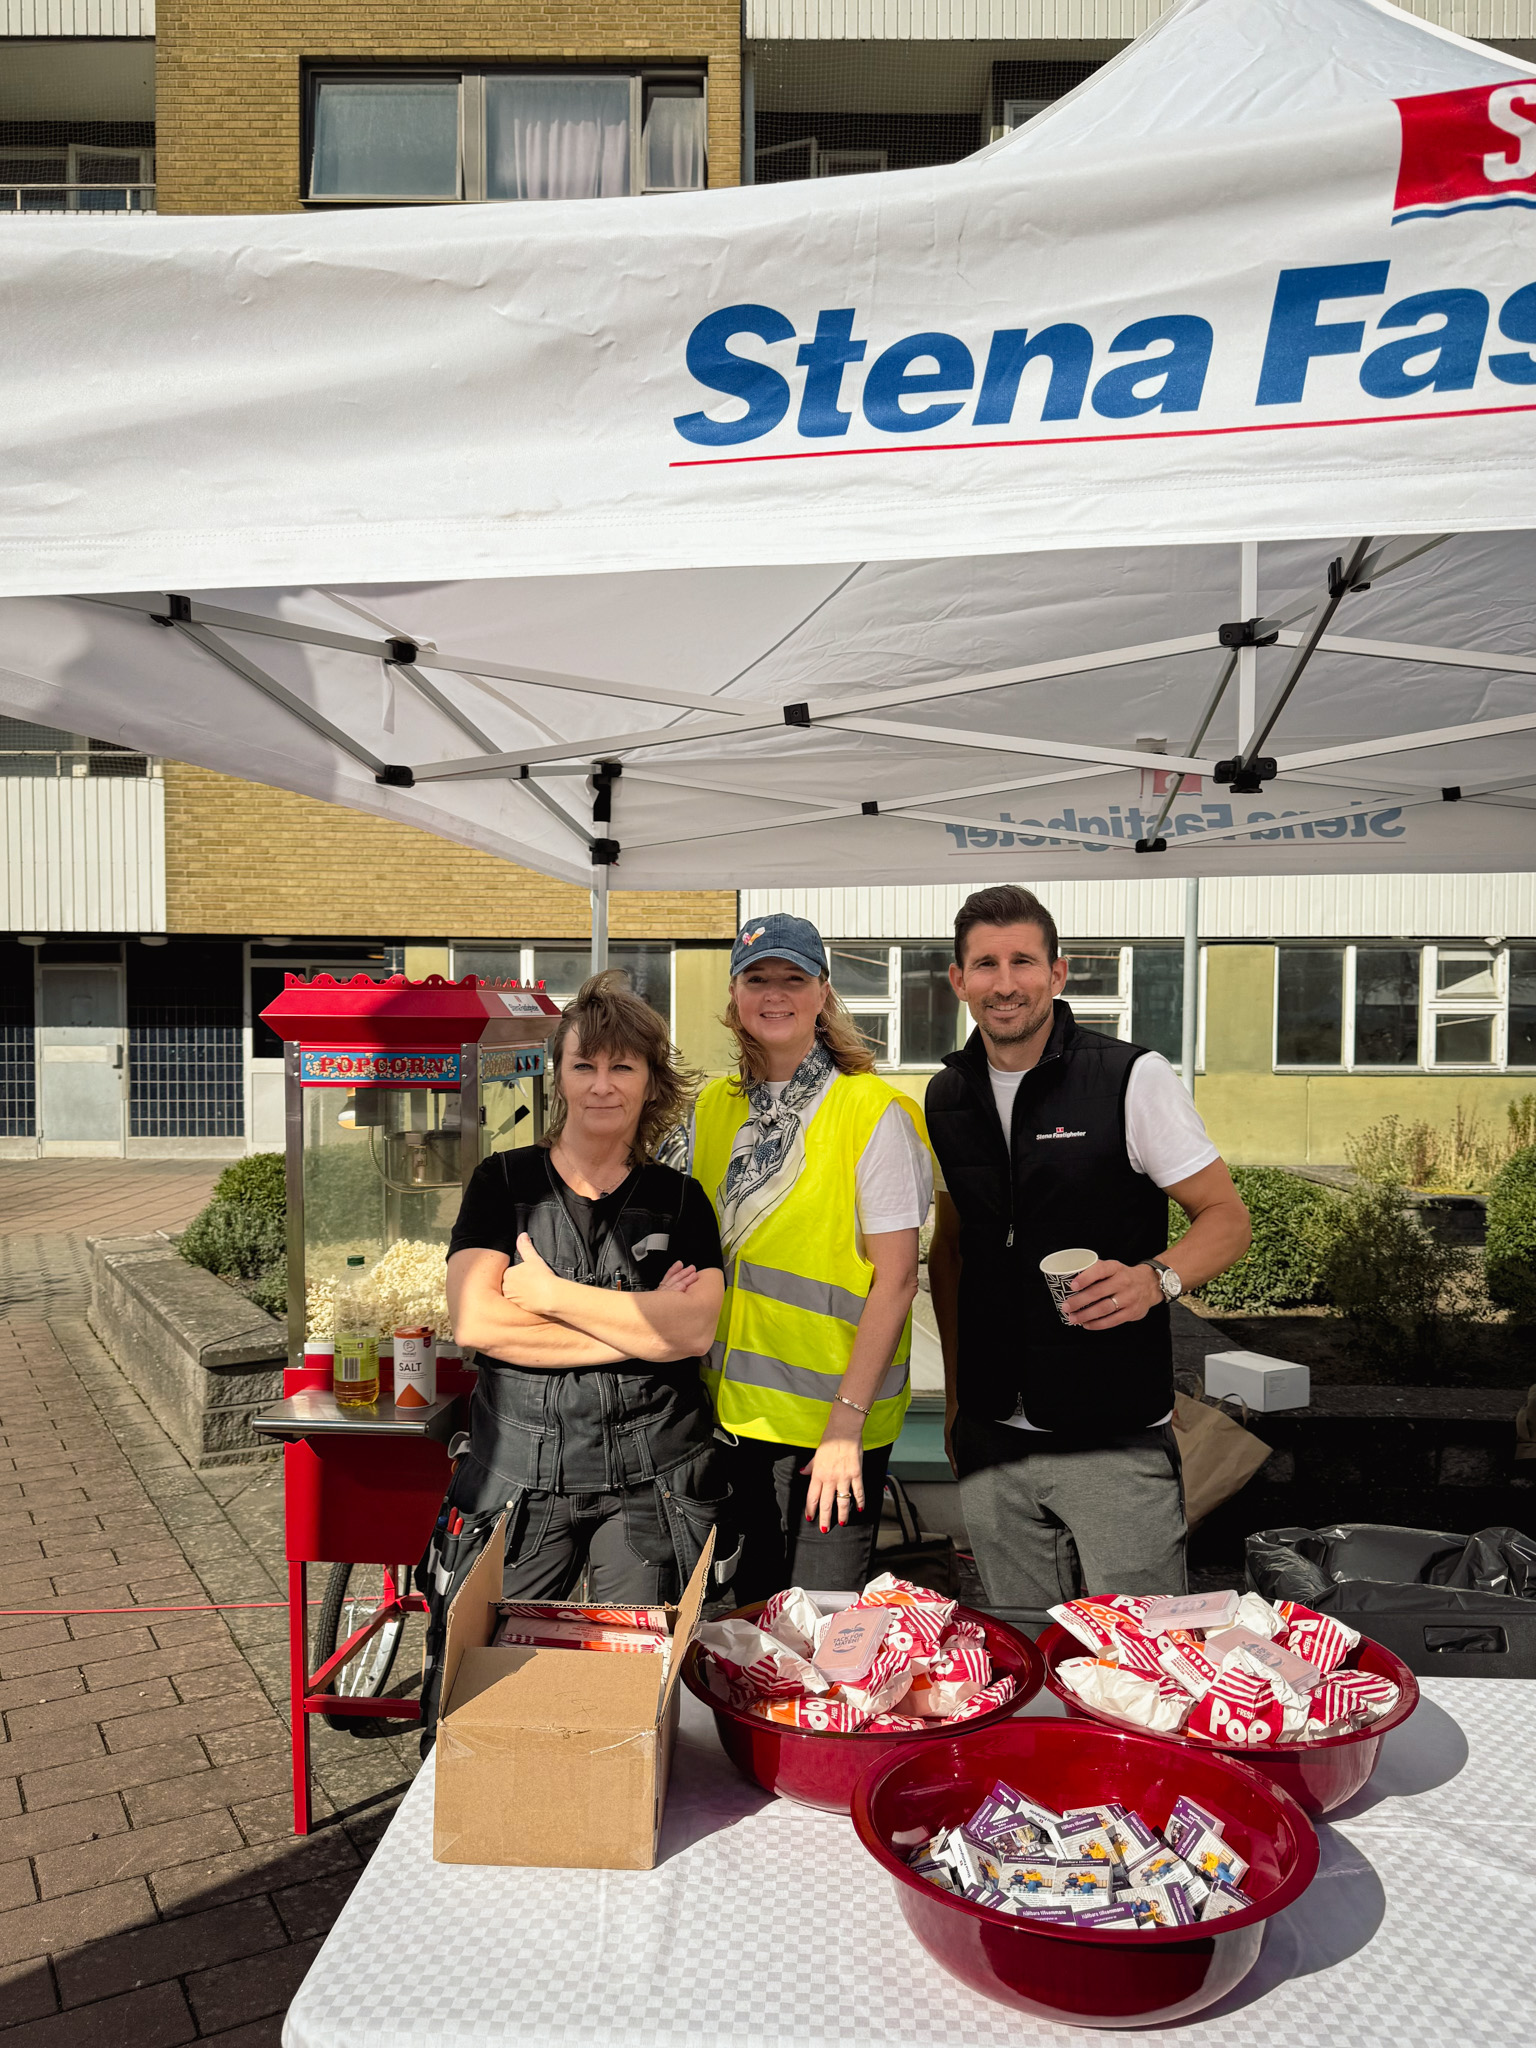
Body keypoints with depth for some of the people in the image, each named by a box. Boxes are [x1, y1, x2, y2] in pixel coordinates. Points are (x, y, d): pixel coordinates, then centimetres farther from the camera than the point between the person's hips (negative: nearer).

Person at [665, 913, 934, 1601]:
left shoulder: (875, 1112, -11)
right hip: (730, 1410, 5)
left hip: (831, 1420, -5)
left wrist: (847, 1425, -17)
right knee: (747, 1607, 17)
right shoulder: (712, 1108, 6)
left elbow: (896, 1278, -13)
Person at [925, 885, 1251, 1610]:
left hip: (1118, 1440, -4)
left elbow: (1227, 1217, -5)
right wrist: (955, 1397, 13)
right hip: (991, 1442, 4)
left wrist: (1155, 1278, -25)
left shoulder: (1133, 1078, -9)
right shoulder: (946, 1099, 6)